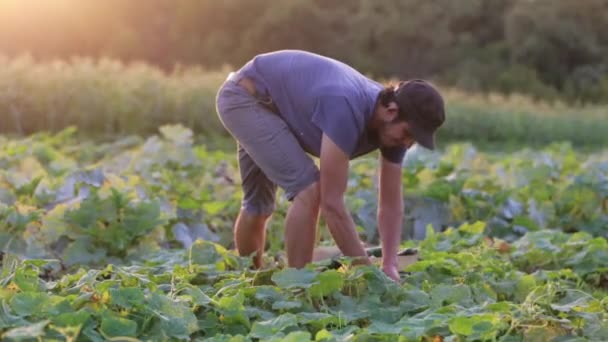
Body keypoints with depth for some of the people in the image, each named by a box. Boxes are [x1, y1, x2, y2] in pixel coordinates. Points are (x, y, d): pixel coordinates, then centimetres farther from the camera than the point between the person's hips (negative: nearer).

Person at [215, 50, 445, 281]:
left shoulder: (393, 125, -14)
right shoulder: (347, 111, -39)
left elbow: (391, 204, -5)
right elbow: (331, 203, -36)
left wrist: (389, 267, -16)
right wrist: (367, 271, -32)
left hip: (274, 104, 8)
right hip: (245, 97, -8)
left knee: (258, 204, 19)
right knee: (309, 189, -21)